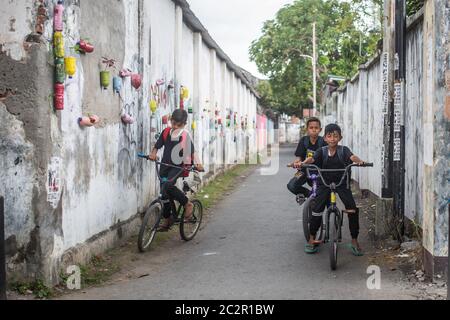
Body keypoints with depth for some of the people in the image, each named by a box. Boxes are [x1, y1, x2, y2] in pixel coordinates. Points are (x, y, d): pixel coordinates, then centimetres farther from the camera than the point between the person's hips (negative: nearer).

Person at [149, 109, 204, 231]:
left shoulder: (185, 135, -9)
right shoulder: (166, 132, 3)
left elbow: (192, 151, -11)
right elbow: (157, 145, 7)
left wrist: (197, 164, -25)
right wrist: (153, 154, -12)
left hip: (177, 167, -5)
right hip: (165, 165, 5)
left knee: (168, 185, -29)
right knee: (164, 193, 8)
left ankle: (187, 204, -9)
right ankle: (167, 219, 25)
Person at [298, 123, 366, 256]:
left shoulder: (343, 150, -3)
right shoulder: (322, 151, -1)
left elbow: (352, 156, -22)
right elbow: (312, 159, -17)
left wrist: (359, 161, -45)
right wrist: (302, 163, -39)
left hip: (341, 183, 0)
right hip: (325, 183, 0)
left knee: (352, 210, -11)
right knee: (316, 210, -8)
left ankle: (354, 241, 3)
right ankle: (312, 240, 10)